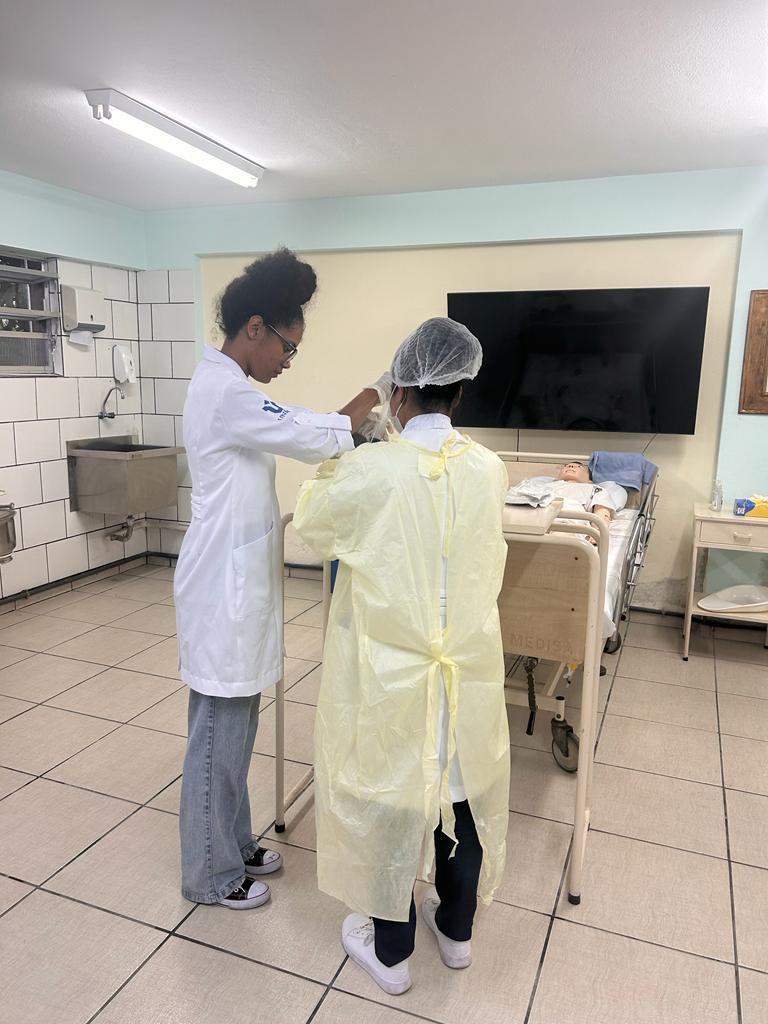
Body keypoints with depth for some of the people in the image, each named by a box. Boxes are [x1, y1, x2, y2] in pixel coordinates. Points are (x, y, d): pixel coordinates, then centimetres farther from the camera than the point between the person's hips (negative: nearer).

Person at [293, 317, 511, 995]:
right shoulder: (489, 469, -8)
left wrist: (328, 478, 20)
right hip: (470, 667, 4)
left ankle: (391, 951, 36)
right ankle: (457, 930, 44)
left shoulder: (371, 470, -20)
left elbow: (312, 525, -1)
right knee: (462, 792, 21)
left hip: (390, 672, -3)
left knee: (387, 794, 16)